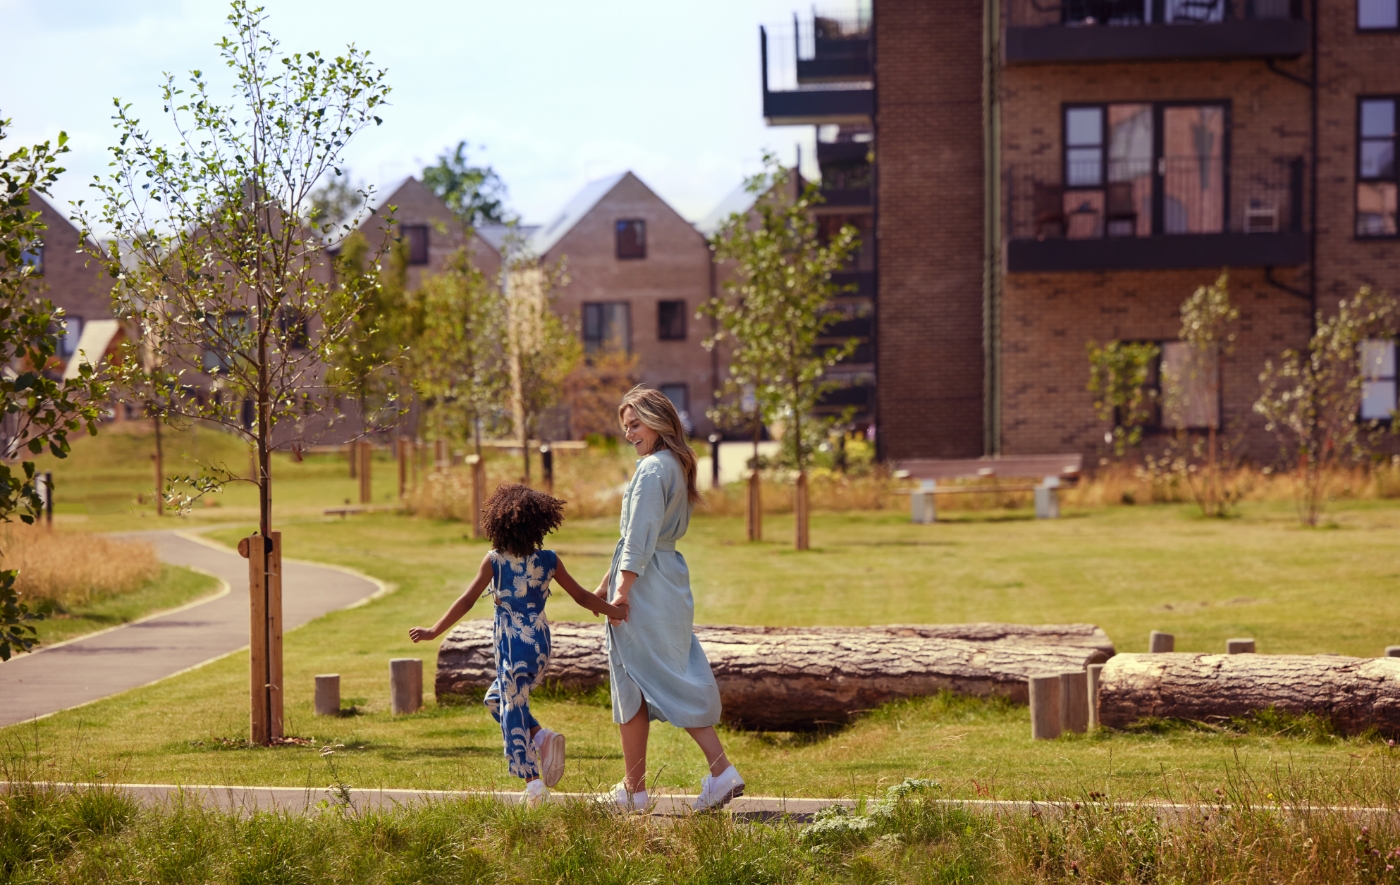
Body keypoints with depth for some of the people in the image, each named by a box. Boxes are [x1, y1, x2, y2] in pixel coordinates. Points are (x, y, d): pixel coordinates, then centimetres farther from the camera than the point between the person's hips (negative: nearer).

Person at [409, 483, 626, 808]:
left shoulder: (493, 561, -8)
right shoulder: (549, 560, -1)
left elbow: (466, 601, -6)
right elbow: (581, 596, 2)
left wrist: (434, 631, 1)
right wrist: (617, 611, 15)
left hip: (512, 649, -4)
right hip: (540, 646, 4)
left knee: (512, 713, 5)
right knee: (497, 698, 25)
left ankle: (533, 781, 2)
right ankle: (543, 738, 4)